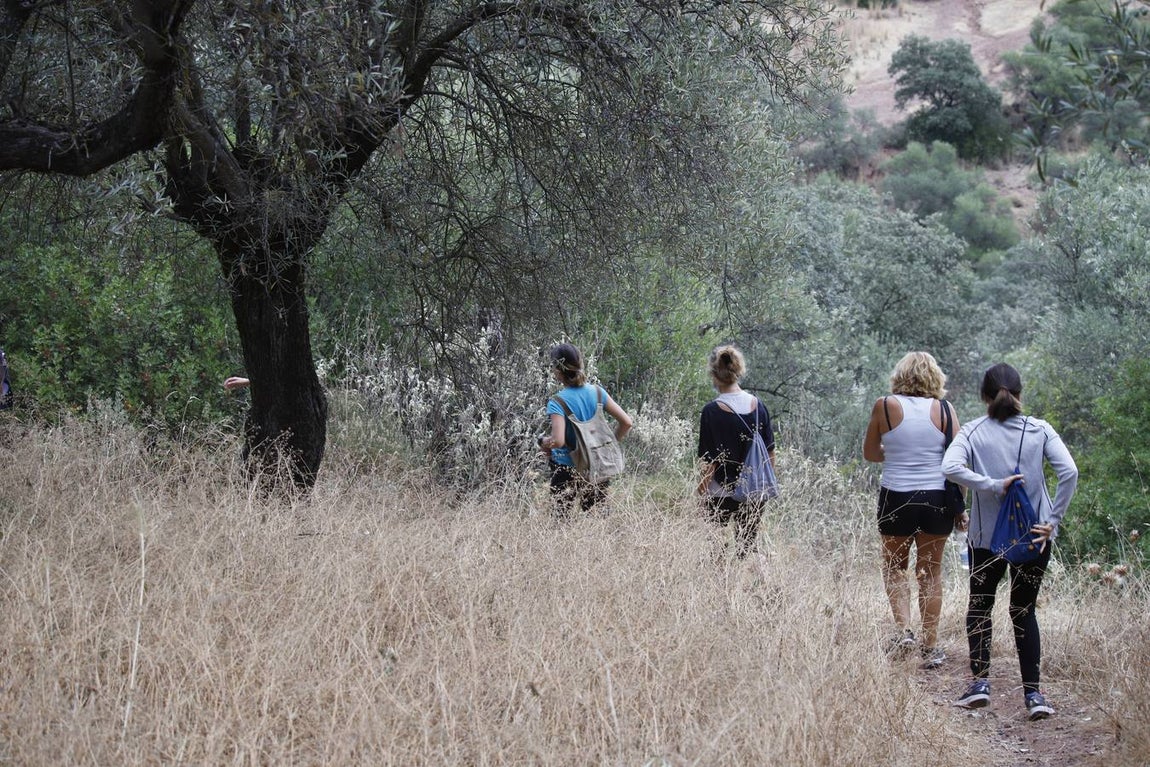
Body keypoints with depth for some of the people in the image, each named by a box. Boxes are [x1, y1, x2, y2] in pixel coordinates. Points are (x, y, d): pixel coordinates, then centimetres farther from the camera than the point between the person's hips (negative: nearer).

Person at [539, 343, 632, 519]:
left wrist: (544, 442, -7)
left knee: (562, 518, 4)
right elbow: (626, 422, -2)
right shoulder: (597, 392, -2)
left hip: (566, 469, -5)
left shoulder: (557, 402, -16)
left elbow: (558, 441, -27)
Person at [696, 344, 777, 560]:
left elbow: (709, 461, -13)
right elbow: (770, 452, 8)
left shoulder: (712, 411, -14)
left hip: (721, 494, -4)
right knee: (750, 545, 14)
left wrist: (701, 488, -2)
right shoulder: (757, 405, 0)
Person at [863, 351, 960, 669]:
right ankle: (930, 647, 13)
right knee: (931, 572, 11)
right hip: (937, 498, 1)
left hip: (896, 497, -1)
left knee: (895, 567, 17)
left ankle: (903, 629, -3)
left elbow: (869, 453, 6)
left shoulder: (885, 406, -4)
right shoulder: (945, 410, -2)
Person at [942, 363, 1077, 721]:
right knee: (1024, 610, 11)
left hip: (987, 535, -1)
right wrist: (1053, 521, -10)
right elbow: (1069, 472, -14)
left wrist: (994, 486, -17)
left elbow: (950, 467, -21)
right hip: (1034, 535, 1)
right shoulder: (1040, 430, -3)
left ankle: (980, 681, 5)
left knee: (979, 604, 17)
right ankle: (1033, 694, 6)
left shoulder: (972, 432, -3)